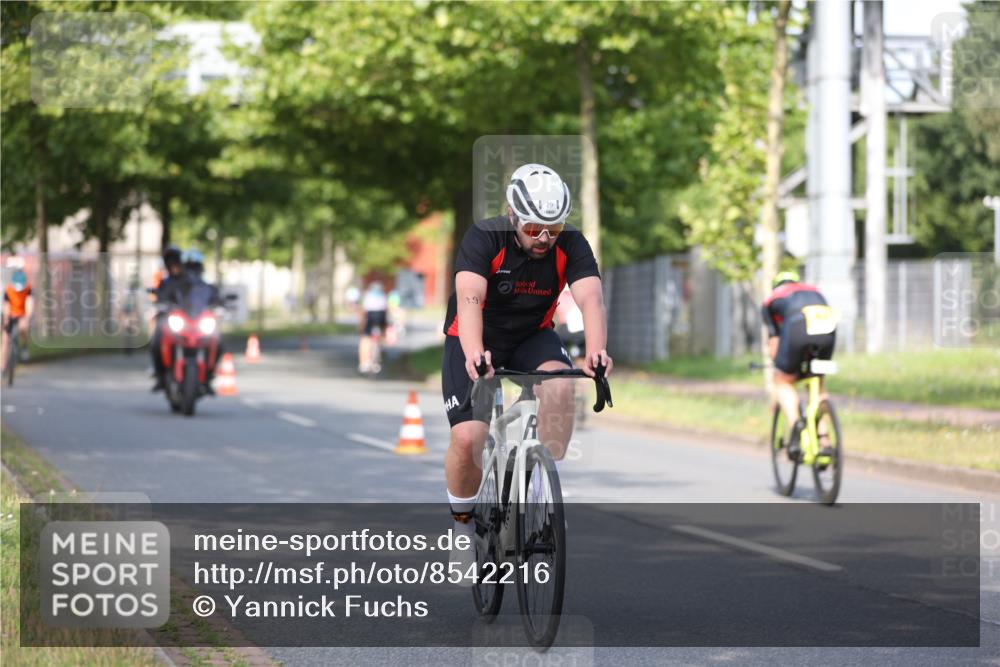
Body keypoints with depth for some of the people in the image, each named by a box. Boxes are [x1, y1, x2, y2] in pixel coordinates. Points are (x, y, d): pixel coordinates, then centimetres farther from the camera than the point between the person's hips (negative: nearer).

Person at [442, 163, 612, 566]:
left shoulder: (570, 246, -18)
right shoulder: (484, 239, -25)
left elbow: (590, 298, -32)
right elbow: (470, 299, -39)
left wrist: (596, 351, -53)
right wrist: (475, 354, -58)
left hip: (532, 337, 2)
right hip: (476, 341, -2)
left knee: (561, 384, -32)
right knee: (467, 437, -19)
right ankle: (463, 524, 6)